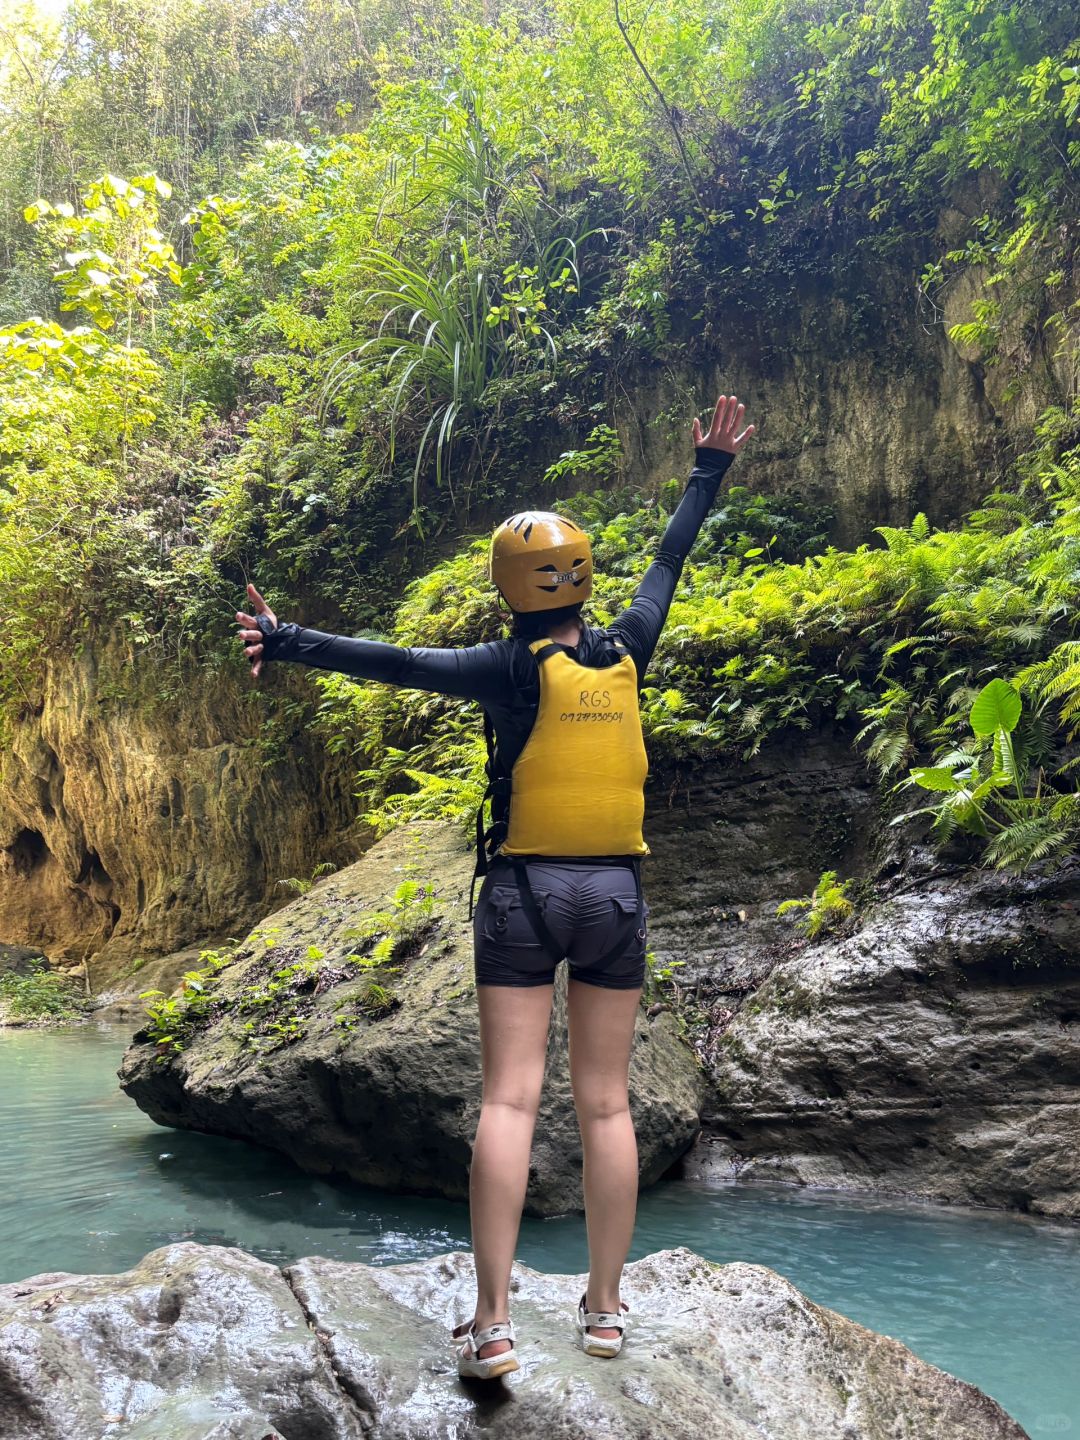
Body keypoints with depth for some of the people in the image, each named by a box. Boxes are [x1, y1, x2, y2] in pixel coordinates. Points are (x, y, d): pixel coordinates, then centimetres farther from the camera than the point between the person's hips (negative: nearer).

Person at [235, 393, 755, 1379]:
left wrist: (286, 643, -17)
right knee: (606, 1102, 8)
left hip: (523, 890, -3)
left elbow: (399, 662, -18)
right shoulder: (628, 650, 4)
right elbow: (671, 559, 18)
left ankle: (493, 1325, -2)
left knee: (510, 1099, -2)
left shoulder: (513, 667, -8)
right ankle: (606, 1307, 17)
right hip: (616, 891, 4)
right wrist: (711, 472, 32)